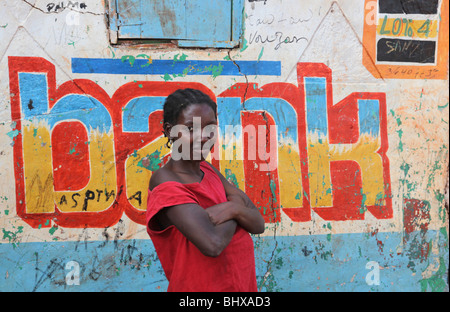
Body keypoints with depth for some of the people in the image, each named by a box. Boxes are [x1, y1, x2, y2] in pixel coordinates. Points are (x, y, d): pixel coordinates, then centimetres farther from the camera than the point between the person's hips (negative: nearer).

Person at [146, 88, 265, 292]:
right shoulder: (167, 186, -20)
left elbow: (258, 224, 0)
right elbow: (213, 243, -31)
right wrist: (237, 203, -14)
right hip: (201, 286, -7)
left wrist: (233, 209, -20)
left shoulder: (208, 170, 2)